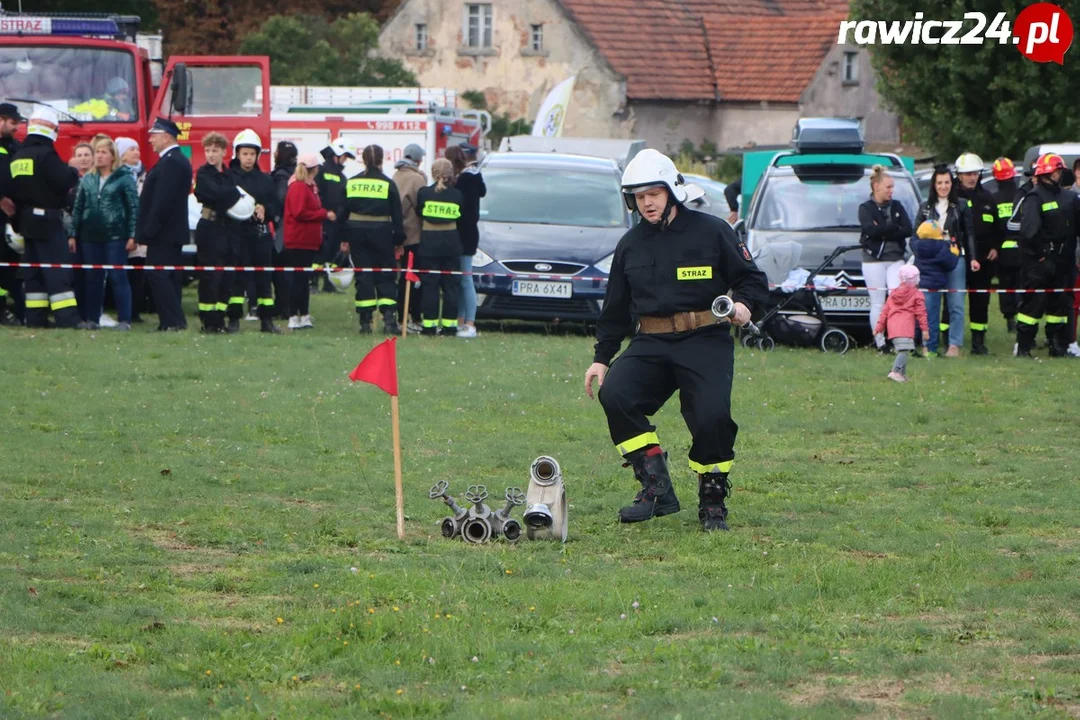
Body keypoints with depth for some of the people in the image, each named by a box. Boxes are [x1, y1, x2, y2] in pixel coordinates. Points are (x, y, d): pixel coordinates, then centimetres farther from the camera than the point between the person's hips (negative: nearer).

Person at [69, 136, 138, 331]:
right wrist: (73, 234, 9)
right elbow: (78, 208, 14)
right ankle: (92, 319, 14)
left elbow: (133, 207, -5)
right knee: (93, 278, 8)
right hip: (90, 236, 5)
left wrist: (132, 236, -11)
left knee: (118, 277, -5)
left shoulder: (124, 178, -2)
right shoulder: (87, 180, 12)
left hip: (115, 236, -5)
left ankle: (124, 320, -3)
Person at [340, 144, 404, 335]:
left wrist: (344, 239, 12)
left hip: (357, 233, 2)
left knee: (363, 276, 5)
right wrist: (399, 241, 5)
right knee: (385, 277, 3)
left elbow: (343, 213, 6)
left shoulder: (351, 183, 3)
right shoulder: (387, 184, -4)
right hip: (381, 232, -2)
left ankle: (365, 322, 2)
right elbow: (396, 215, -2)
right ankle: (389, 319, -8)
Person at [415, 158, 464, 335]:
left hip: (429, 242, -1)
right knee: (451, 284, 6)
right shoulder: (457, 195, -3)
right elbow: (461, 217, 6)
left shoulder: (424, 193, -7)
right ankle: (450, 324, 4)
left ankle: (430, 324, -1)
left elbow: (418, 212, 4)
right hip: (451, 241, 1)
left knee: (430, 284, 2)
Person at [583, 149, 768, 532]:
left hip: (705, 342, -4)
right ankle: (657, 489, -15)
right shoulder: (631, 244, 14)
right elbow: (615, 308, 21)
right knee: (614, 394, -22)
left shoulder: (710, 232, 1)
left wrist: (743, 304, -16)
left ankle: (713, 503, 0)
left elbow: (754, 279, 5)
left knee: (711, 416, -23)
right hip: (650, 343, 4)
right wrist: (601, 357, 16)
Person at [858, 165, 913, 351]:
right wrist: (894, 227, -10)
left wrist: (883, 232, -12)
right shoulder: (866, 208, 1)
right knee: (878, 303, -1)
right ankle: (880, 343, 2)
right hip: (874, 260, -3)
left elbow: (908, 229, -2)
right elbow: (871, 230, -16)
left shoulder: (896, 207, 11)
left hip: (895, 260, 3)